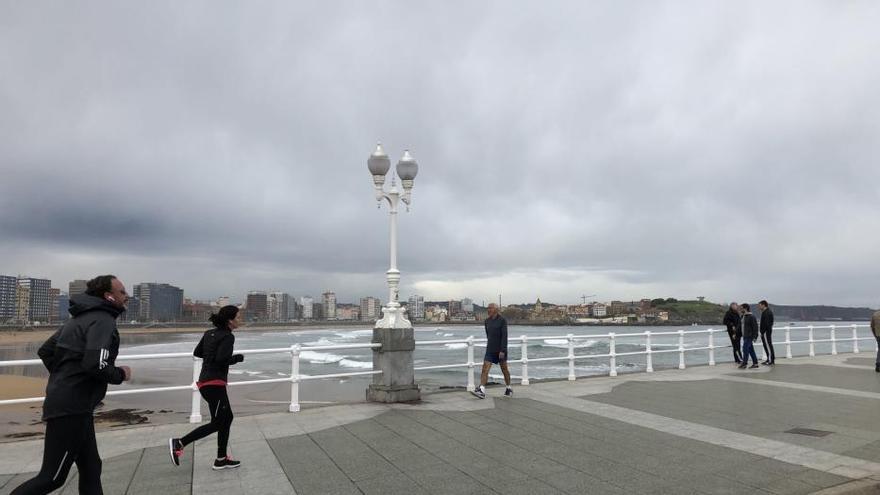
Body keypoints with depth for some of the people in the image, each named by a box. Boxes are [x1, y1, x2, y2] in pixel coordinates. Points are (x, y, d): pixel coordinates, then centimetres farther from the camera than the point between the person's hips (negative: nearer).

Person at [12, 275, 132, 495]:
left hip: (72, 407, 10)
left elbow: (45, 351, 20)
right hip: (72, 409, -10)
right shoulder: (103, 320, -15)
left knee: (90, 470, 13)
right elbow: (95, 365, -28)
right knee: (52, 477, 1)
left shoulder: (80, 318, 14)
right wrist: (120, 374, -10)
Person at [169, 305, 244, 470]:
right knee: (216, 423, 0)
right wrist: (237, 358, -7)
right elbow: (222, 360, -24)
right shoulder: (228, 336, -13)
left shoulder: (210, 333, 11)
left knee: (227, 418, 14)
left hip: (205, 382, 9)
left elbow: (197, 353, 17)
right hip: (215, 384, -9)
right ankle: (179, 443, 1)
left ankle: (221, 459, 19)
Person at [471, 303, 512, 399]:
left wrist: (502, 350, -21)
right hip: (490, 349, 4)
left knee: (504, 369, 10)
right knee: (485, 369, -9)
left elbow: (504, 336, -16)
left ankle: (509, 389, 28)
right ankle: (482, 391, -16)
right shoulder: (487, 321, 6)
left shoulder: (502, 320, -10)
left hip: (501, 349, -4)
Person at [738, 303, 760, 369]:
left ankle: (744, 364, -6)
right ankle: (755, 363, 17)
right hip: (745, 336, 9)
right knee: (751, 350, 12)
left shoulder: (751, 317, -14)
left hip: (749, 336, -9)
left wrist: (755, 337, -19)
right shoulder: (743, 316, 13)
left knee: (745, 349, -9)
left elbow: (755, 327, -16)